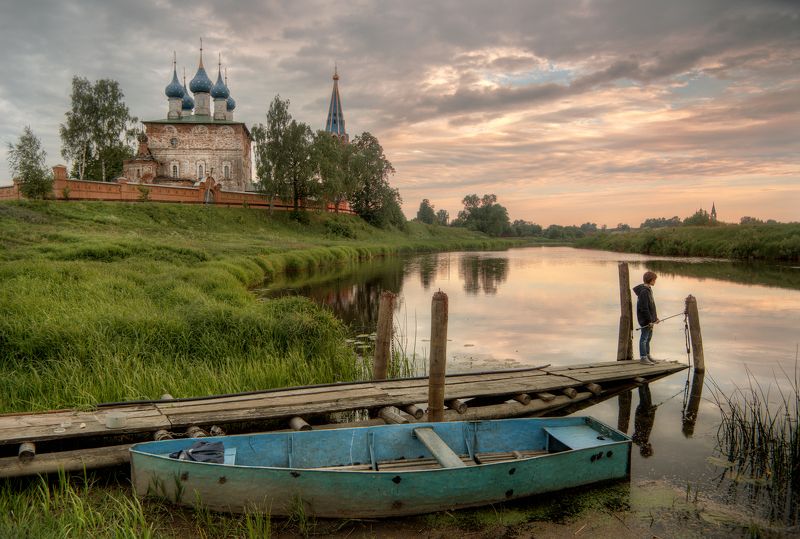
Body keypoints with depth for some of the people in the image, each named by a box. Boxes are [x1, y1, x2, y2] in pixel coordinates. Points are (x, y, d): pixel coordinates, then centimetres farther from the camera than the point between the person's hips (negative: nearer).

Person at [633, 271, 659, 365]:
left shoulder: (649, 289, 13)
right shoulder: (644, 292, -19)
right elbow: (644, 308, -22)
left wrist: (655, 317, 17)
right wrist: (649, 320, -20)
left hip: (650, 319, 10)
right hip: (645, 319, -10)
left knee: (648, 337, 16)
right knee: (644, 337, -3)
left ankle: (647, 355, 26)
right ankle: (643, 357, 3)